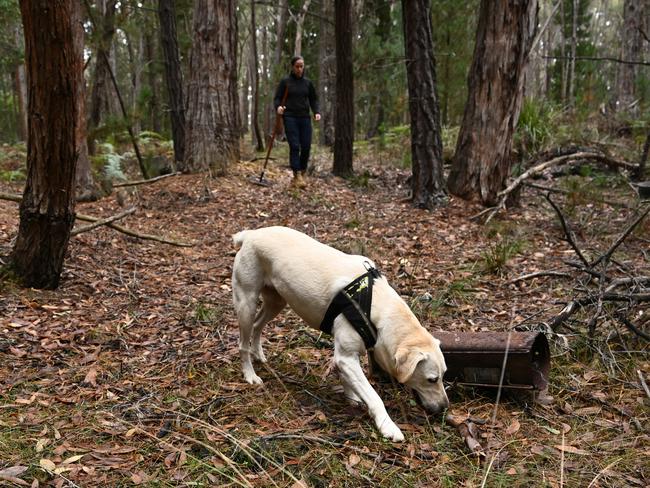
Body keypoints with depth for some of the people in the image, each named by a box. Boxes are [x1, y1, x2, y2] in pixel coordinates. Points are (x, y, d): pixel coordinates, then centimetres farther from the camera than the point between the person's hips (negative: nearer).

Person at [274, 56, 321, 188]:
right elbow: (277, 98, 2)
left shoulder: (307, 82, 10)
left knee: (306, 147, -3)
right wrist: (278, 107, -20)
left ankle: (302, 174, 13)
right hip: (290, 118, -3)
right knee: (294, 147, -10)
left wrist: (316, 112, -2)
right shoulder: (285, 81, 2)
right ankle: (297, 176, -11)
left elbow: (313, 99, 15)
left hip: (305, 118, 3)